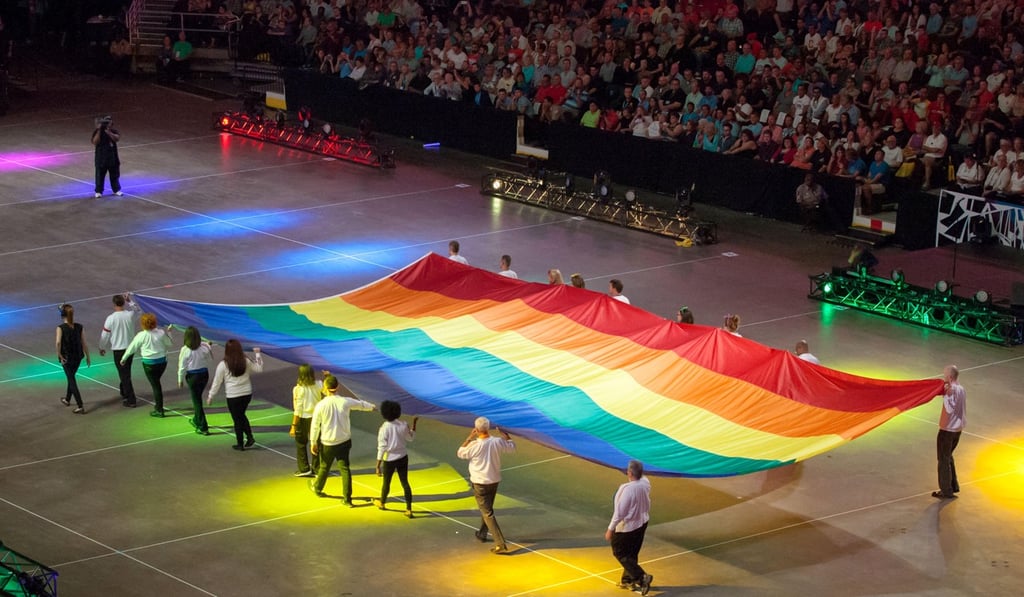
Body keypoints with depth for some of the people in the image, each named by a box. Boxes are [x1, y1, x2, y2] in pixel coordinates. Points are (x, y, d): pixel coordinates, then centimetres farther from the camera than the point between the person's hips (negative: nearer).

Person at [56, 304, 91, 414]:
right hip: (78, 356, 5)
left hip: (66, 358, -4)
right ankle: (67, 400, 44)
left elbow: (58, 342, -29)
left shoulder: (60, 328, -16)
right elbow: (84, 343, -2)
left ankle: (80, 406, -3)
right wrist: (88, 357, 7)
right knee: (71, 377, 26)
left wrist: (59, 355, -17)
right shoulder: (80, 327, -5)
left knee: (72, 381, 3)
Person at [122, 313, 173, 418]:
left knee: (155, 385, 4)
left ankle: (159, 411, 10)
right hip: (162, 361, 4)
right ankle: (158, 405, 31)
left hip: (149, 364, -4)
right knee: (156, 383, 23)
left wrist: (123, 359, 13)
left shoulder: (141, 336, -12)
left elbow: (132, 348, -1)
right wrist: (168, 333, 22)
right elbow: (168, 344, 9)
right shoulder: (161, 333, -5)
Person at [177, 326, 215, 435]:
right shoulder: (205, 347, -8)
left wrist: (180, 380, 3)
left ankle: (203, 427, 5)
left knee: (197, 400, 5)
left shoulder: (185, 350, -16)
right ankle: (196, 420, 43)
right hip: (204, 374, 4)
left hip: (192, 376, -4)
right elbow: (210, 361, 3)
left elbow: (182, 367, -10)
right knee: (198, 398, 26)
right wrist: (210, 347, 14)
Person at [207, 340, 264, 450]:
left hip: (233, 397, -4)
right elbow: (258, 368, 10)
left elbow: (217, 382, -7)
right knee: (241, 415, 26)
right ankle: (250, 437, 14)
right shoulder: (246, 362, -6)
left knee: (237, 420, 10)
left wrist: (210, 396, 5)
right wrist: (257, 354, 21)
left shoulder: (223, 365, -14)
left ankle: (240, 444, 20)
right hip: (247, 394, 4)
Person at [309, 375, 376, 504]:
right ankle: (347, 498, 8)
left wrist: (313, 442, 3)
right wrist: (372, 406, 32)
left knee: (324, 467, 19)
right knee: (345, 468, 8)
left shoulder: (321, 405, -17)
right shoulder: (345, 402, -10)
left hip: (327, 443, -1)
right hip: (344, 441, 2)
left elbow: (315, 425, -9)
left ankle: (317, 488, 43)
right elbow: (361, 404, 10)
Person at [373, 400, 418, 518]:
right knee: (405, 482, 9)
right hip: (403, 457, 3)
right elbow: (410, 438, 11)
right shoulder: (403, 425, -8)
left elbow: (381, 448, -18)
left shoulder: (384, 428, -20)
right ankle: (409, 509, 6)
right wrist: (414, 423, 20)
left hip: (389, 459, -3)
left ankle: (382, 503, 42)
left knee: (386, 482, 19)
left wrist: (378, 466, -12)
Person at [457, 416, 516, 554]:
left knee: (487, 513, -3)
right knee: (487, 508, 27)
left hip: (480, 483, -5)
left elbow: (460, 453, -5)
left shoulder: (474, 445, -22)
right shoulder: (498, 442, -9)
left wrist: (469, 438, -4)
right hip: (494, 481, 5)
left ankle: (500, 544, -11)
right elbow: (512, 446, 9)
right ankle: (482, 534, 45)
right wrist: (504, 434, 16)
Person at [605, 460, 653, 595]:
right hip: (642, 523, 8)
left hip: (627, 526, -8)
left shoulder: (628, 489, -32)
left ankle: (641, 577, 0)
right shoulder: (645, 483, -9)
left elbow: (620, 512, -25)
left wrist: (610, 529, -15)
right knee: (632, 553, 22)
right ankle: (627, 580, 34)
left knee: (620, 553, 10)